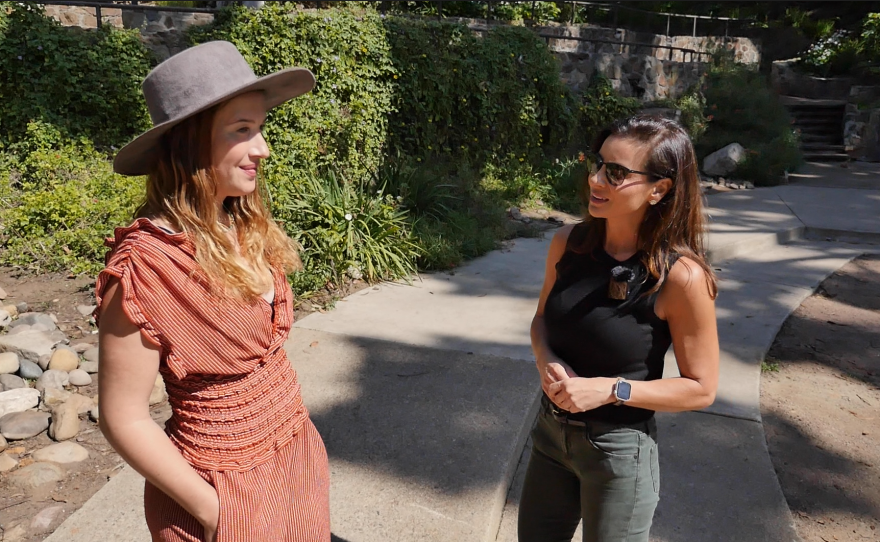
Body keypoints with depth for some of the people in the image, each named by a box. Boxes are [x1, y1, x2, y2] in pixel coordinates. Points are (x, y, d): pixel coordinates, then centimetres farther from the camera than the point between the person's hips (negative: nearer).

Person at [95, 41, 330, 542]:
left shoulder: (247, 229, -4)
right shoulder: (146, 264, -24)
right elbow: (124, 418, -17)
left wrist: (297, 433, 10)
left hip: (298, 456, 7)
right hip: (229, 488, -6)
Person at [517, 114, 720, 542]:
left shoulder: (681, 277, -21)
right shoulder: (568, 243, -8)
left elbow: (700, 387, -13)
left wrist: (610, 390, -23)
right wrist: (546, 362, -13)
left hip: (619, 449, -5)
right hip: (551, 432, 5)